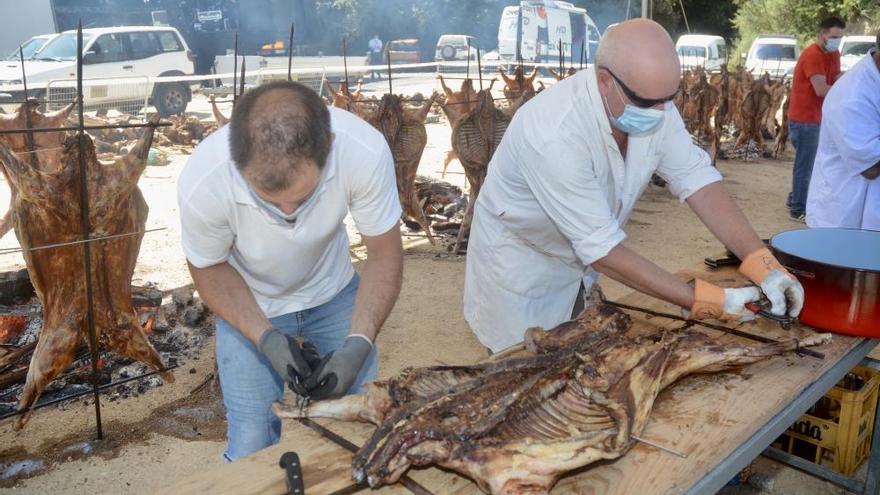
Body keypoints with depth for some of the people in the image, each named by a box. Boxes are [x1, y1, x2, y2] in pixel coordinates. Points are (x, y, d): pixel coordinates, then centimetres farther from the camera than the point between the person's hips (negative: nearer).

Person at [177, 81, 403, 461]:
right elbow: (210, 269, -13)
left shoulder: (366, 152, -33)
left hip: (334, 296, 1)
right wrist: (266, 338, -26)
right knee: (252, 447, -3)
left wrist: (360, 342, -30)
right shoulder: (202, 183, -33)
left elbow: (385, 254, -18)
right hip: (248, 307, -1)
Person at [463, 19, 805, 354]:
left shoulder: (653, 103, -14)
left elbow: (697, 179, -12)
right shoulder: (556, 133, -36)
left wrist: (763, 264, -23)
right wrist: (706, 302, -32)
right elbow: (602, 249, -34)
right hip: (521, 267, -6)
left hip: (579, 262, 7)